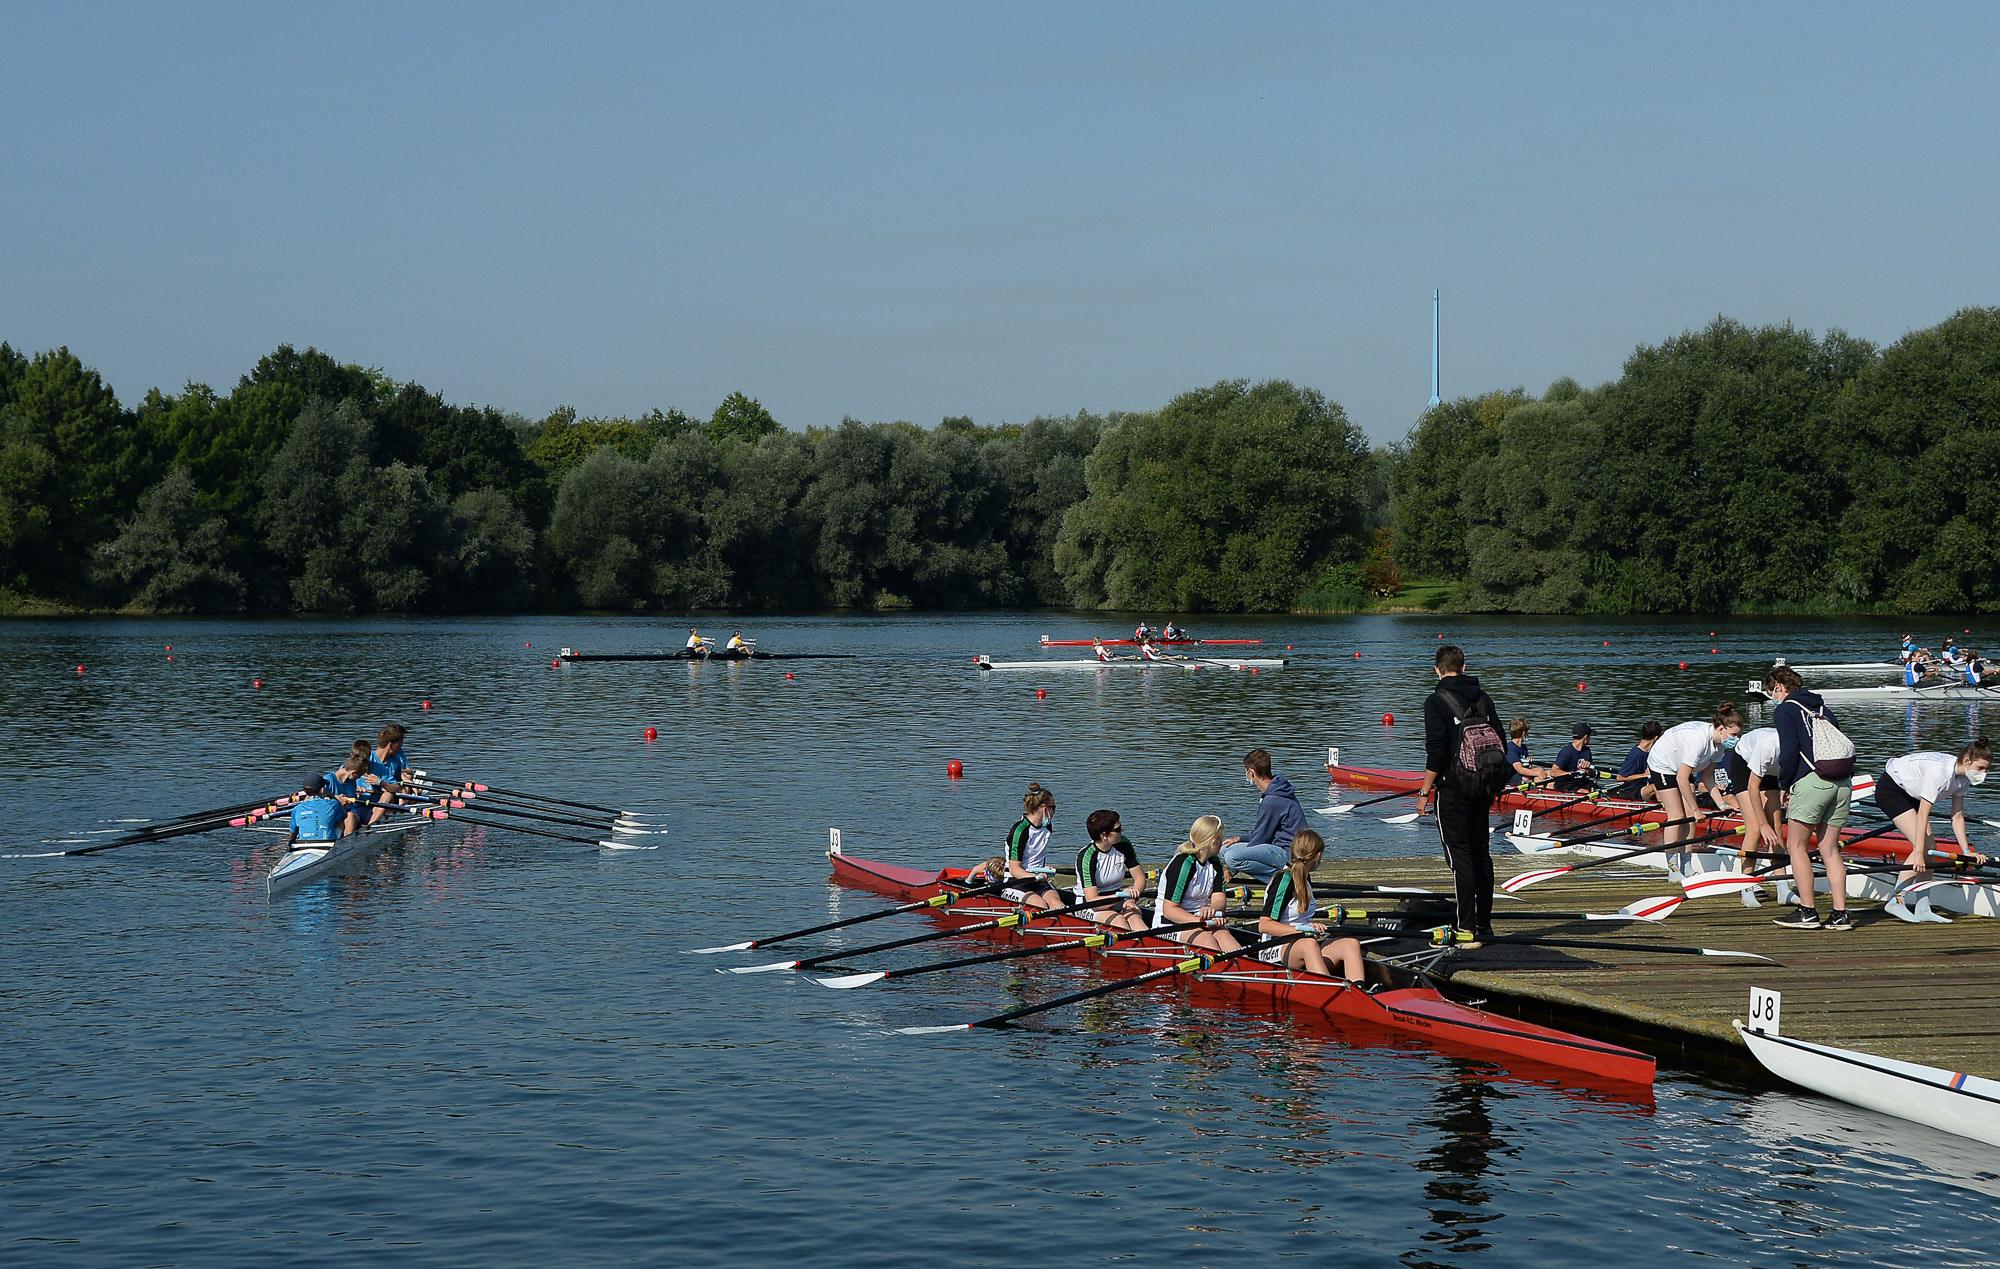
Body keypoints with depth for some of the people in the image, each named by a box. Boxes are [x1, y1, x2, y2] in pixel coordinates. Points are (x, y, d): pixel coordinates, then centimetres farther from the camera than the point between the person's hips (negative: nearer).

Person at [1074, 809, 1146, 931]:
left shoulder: (1123, 845, -3)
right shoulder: (1086, 856, -19)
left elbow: (1140, 878, 3)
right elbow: (1093, 901, -24)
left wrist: (1131, 898, -18)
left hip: (1117, 903, 4)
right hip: (1089, 907, -4)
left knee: (1134, 916, -29)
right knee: (1118, 920, -33)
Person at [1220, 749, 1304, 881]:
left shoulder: (1272, 801, -20)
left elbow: (1260, 838, -14)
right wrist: (1240, 839, 12)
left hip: (1288, 854, -11)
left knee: (1232, 856, -28)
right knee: (1225, 848, 13)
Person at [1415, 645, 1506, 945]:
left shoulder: (1437, 701, -9)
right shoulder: (1482, 697, 9)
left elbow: (1436, 751, -16)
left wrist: (1425, 791, -10)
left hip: (1453, 788, -6)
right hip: (1482, 786, 6)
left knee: (1460, 856, -6)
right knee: (1481, 853, 14)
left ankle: (1467, 928, -10)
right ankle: (1484, 925, 19)